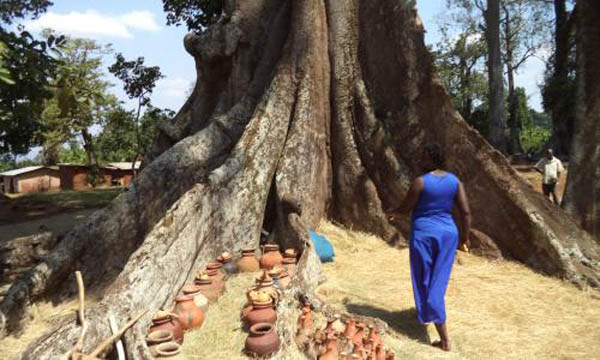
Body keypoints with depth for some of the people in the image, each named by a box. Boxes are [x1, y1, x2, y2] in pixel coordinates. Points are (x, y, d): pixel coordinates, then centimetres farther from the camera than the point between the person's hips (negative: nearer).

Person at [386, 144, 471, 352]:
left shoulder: (420, 181, -13)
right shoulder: (454, 180, 2)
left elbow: (406, 208, -5)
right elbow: (466, 212, 1)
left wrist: (393, 213, 16)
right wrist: (465, 235, 11)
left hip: (424, 233, -5)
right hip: (448, 232, 6)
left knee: (425, 281, 4)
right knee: (439, 280, 20)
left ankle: (444, 339, 5)